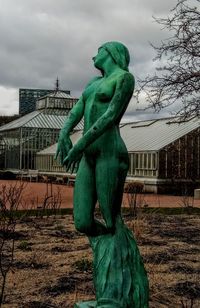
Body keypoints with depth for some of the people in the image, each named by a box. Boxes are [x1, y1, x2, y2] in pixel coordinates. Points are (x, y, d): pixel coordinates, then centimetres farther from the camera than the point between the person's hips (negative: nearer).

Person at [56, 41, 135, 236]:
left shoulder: (125, 77, -2)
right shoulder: (94, 82, 25)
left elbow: (112, 116, -15)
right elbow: (76, 112, 12)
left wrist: (80, 146, -20)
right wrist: (63, 135, -8)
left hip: (110, 156, -8)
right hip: (89, 158, 8)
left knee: (113, 226, -7)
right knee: (83, 224, 1)